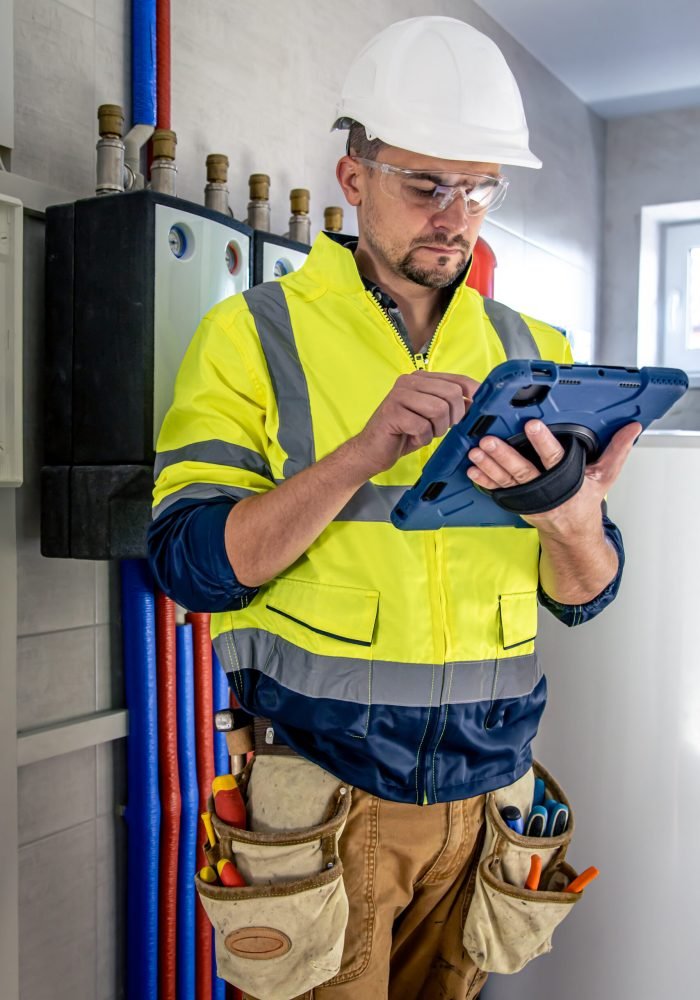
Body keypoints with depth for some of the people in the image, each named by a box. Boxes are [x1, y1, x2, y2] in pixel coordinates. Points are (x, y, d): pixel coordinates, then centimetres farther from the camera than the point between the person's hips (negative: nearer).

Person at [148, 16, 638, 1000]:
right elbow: (190, 564, -14)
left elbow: (583, 596, 4)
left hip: (485, 790, 4)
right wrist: (362, 454, -27)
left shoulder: (533, 351, 5)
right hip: (322, 793, -3)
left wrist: (573, 519, -20)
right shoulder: (253, 335, -6)